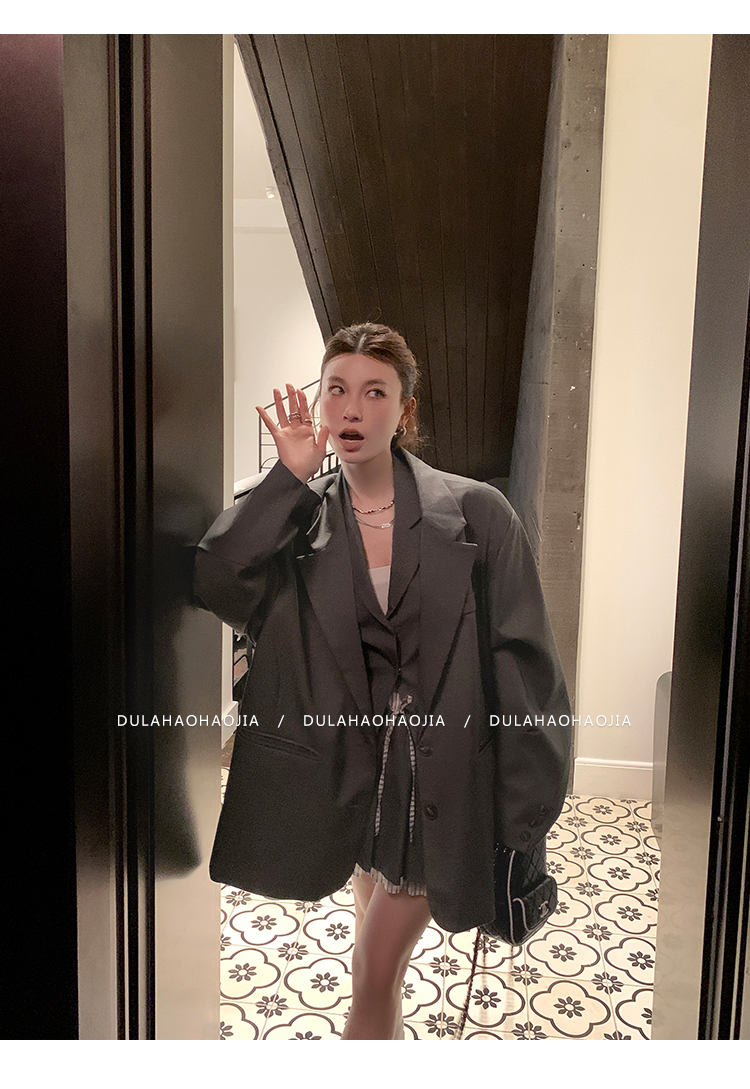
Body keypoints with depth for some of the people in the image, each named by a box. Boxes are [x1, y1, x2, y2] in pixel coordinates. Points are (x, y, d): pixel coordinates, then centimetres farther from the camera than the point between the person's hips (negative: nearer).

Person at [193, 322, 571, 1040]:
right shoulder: (298, 517, -3)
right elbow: (215, 584, -20)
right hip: (351, 761, 3)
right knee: (378, 926, 25)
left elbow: (522, 659, -8)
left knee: (374, 969, 4)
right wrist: (290, 478, -21)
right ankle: (387, 1036, 54)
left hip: (444, 771, -3)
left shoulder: (476, 514, -11)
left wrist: (524, 806, -7)